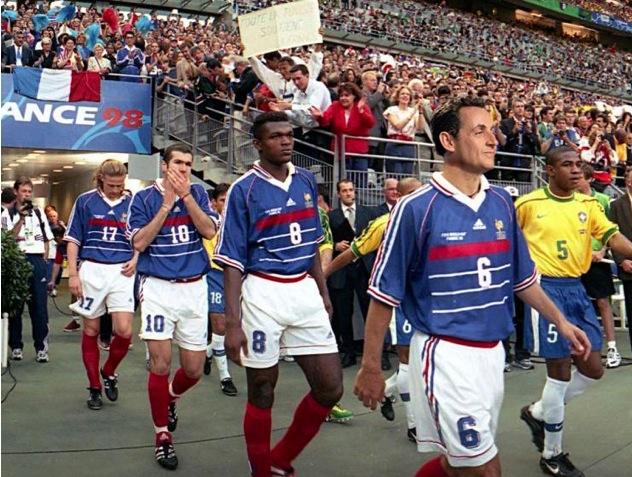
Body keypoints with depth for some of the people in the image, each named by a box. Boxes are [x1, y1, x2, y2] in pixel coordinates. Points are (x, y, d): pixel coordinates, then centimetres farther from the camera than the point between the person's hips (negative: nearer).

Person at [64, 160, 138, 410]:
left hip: (122, 272, 1)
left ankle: (109, 373, 19)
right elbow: (73, 240, 4)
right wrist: (73, 274, -3)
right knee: (91, 330, 7)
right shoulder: (85, 201, 2)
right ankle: (94, 387, 21)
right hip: (91, 269, 0)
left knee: (124, 330, -10)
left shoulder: (132, 203, 6)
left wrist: (135, 259, -4)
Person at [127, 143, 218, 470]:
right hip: (158, 288, -2)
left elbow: (209, 231, -8)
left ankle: (170, 399, 40)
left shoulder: (197, 193, 5)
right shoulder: (144, 198, 0)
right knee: (160, 364, -6)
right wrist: (166, 205, -12)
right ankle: (162, 435, 13)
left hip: (194, 288, 2)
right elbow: (139, 242, -9)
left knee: (194, 369, 6)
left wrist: (186, 196, -13)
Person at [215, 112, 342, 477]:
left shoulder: (307, 181, 8)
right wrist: (232, 323, -14)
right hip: (263, 294, -5)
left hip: (305, 291, 5)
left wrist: (324, 293, 15)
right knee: (262, 391, 7)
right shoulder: (244, 190, -7)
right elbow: (233, 262, -9)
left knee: (331, 388, 4)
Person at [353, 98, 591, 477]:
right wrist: (371, 367, -8)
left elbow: (522, 277, 17)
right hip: (445, 356, -6)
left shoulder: (501, 203, 5)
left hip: (492, 352, 7)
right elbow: (385, 295, -10)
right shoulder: (416, 208, -13)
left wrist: (560, 321, 19)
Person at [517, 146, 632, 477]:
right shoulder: (528, 204, -5)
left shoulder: (588, 205, 7)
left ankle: (538, 412, 31)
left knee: (592, 369, 8)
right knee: (560, 371, -2)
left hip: (576, 288, 6)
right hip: (546, 287, -6)